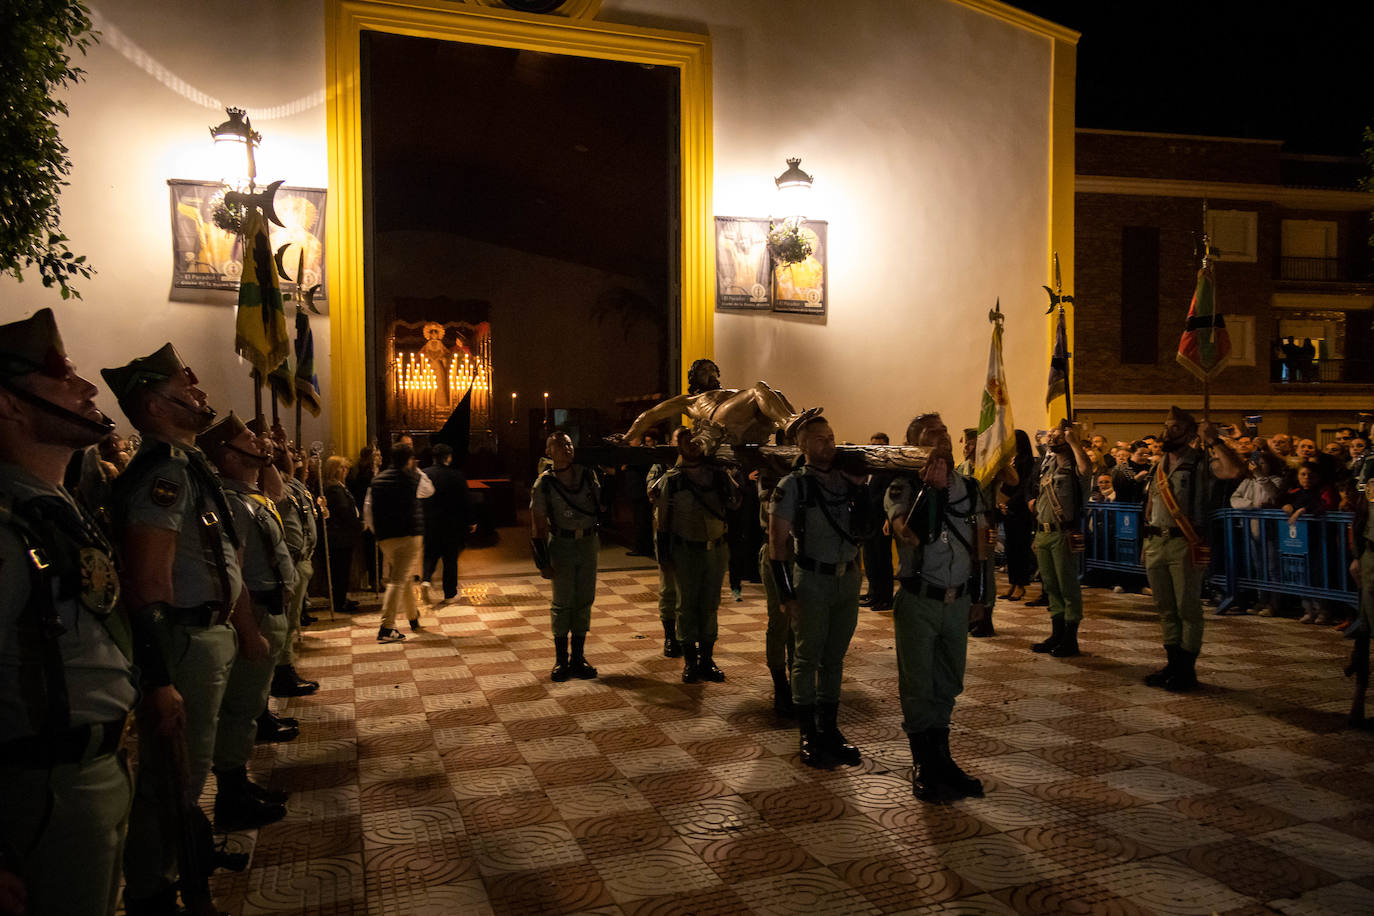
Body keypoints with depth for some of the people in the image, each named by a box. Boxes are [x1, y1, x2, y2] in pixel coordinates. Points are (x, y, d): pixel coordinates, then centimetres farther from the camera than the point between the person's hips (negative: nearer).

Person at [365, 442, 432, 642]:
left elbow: (367, 513, 9)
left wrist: (378, 533, 19)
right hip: (410, 535, -5)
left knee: (406, 578, 22)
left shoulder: (377, 481, 8)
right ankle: (386, 629, -15)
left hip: (386, 538, 5)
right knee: (398, 580, -8)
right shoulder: (413, 478, -5)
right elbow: (429, 490, 17)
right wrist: (416, 470, 22)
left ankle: (413, 617, 36)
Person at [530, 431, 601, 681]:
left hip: (588, 544, 4)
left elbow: (600, 503, 18)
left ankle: (578, 658, 17)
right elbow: (538, 524, -7)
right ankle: (561, 660, 12)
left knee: (584, 601, 7)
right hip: (561, 545, -3)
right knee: (562, 603, 1)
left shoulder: (588, 475, 3)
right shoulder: (544, 483, -7)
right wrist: (543, 562, -11)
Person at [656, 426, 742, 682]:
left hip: (716, 548, 2)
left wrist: (728, 479, -15)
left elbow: (734, 504, -1)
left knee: (710, 605, 9)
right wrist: (664, 556, -2)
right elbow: (664, 519, 0)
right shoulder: (671, 479, -2)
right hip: (686, 550, -2)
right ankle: (690, 661, 15)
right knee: (687, 605, 4)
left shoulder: (717, 473, 3)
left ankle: (707, 659, 20)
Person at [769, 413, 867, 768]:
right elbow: (777, 542, -9)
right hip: (811, 581, -4)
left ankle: (830, 729, 24)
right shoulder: (793, 485, -7)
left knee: (834, 658, 12)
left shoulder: (852, 483, 5)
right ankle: (809, 736, 14)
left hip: (848, 579, 4)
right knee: (808, 657, 3)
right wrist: (787, 594, -14)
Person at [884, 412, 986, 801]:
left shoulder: (969, 487, 8)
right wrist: (931, 485, -27)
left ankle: (941, 759, 28)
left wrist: (978, 592, 7)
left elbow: (980, 541, 12)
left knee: (948, 685, 14)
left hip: (958, 601, 5)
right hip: (918, 601, -5)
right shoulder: (903, 487, -8)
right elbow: (910, 533, -25)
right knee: (918, 686, 4)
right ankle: (924, 767, 15)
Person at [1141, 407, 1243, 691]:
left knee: (1188, 608, -1)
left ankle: (1187, 670, 8)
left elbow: (1233, 470, -25)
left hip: (1185, 544, -6)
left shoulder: (1201, 462, -4)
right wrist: (1146, 544, 18)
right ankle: (1173, 664, 22)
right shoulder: (1159, 467, 16)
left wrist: (1214, 440, -18)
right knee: (1166, 609, 12)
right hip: (1156, 544, 7)